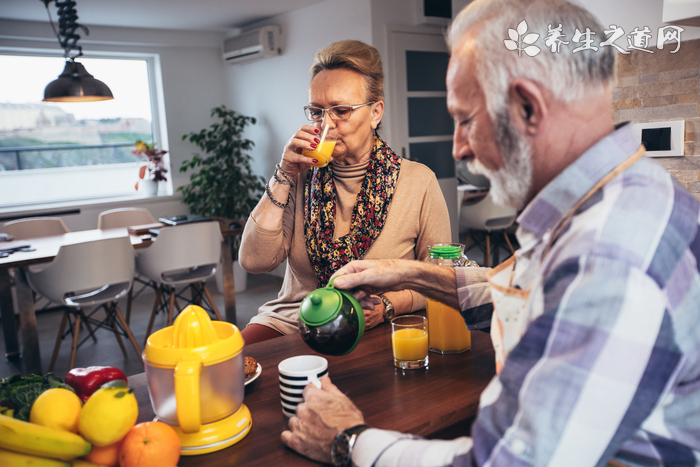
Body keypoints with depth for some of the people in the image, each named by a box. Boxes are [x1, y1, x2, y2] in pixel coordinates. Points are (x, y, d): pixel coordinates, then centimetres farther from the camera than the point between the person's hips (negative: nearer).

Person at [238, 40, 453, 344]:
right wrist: (284, 176, -9)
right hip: (290, 322, 2)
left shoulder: (419, 182, -2)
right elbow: (254, 260, -5)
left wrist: (387, 305, -14)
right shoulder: (301, 177, 6)